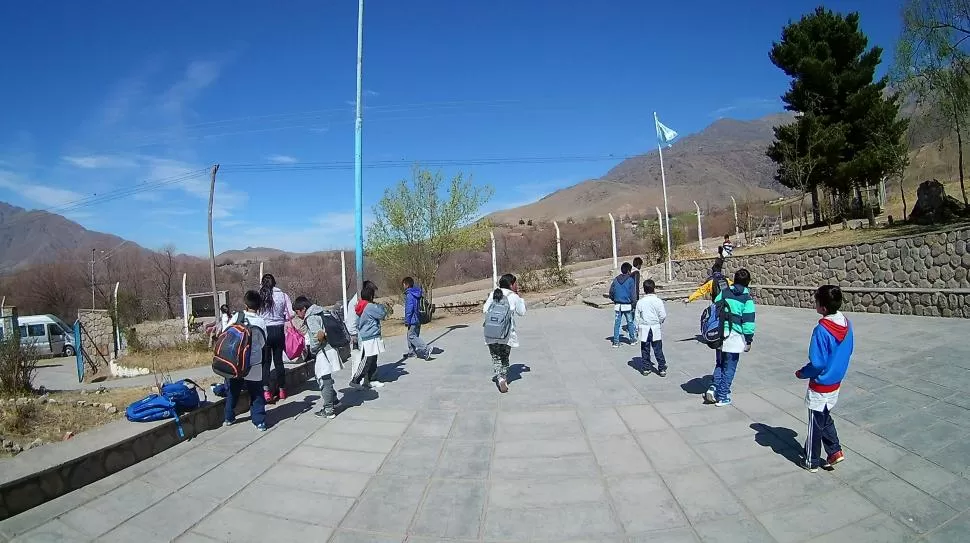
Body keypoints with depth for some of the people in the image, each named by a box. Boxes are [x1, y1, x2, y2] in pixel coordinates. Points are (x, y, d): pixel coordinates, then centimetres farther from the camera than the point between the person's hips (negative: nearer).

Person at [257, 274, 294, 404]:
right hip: (279, 330, 2)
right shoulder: (282, 295, -2)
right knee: (278, 360, 13)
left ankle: (266, 391, -4)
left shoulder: (258, 296, -4)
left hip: (264, 330, -2)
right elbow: (290, 314, -3)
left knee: (265, 362, 4)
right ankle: (281, 390, 23)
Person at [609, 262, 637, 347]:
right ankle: (632, 339, 23)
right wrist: (633, 303, 0)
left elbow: (611, 293, 5)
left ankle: (616, 342, 4)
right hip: (627, 305, -3)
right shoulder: (630, 280, -8)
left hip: (617, 305, 3)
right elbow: (633, 294, -9)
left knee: (616, 324, 4)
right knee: (630, 322, 12)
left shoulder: (616, 280, 3)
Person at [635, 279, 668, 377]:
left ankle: (646, 368, 13)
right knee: (658, 350, 4)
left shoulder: (640, 302, -2)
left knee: (645, 349, 9)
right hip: (655, 329, -1)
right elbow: (663, 315, -7)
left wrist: (637, 329, 10)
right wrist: (659, 322, 13)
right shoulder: (658, 301, -9)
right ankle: (662, 369, 6)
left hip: (644, 329, 1)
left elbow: (637, 317, 2)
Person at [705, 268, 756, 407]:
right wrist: (748, 341, -1)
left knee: (719, 364, 21)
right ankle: (722, 397, 12)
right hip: (734, 336, -4)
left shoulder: (724, 292, 6)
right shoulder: (747, 298, -6)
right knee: (729, 368, 7)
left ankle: (714, 387, 5)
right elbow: (748, 321, -8)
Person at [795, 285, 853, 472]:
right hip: (836, 383, 7)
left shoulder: (822, 330, -28)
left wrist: (802, 373, -8)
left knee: (816, 424, 9)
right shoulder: (846, 324, -4)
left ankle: (811, 462, 24)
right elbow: (848, 351, 9)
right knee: (825, 419, 27)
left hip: (820, 386, -7)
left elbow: (817, 364, -25)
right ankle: (834, 451, 26)